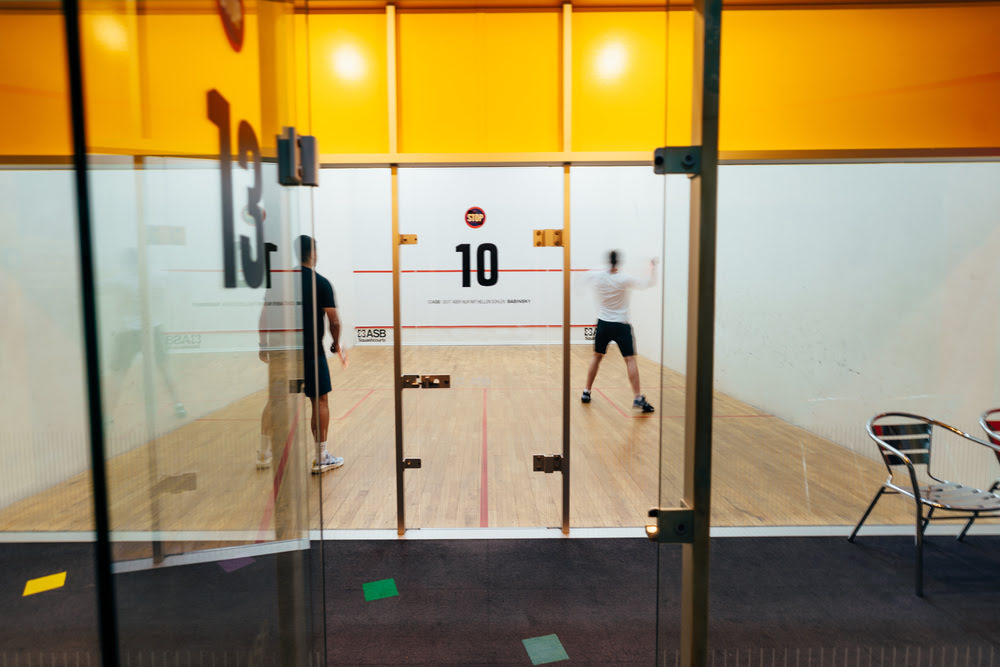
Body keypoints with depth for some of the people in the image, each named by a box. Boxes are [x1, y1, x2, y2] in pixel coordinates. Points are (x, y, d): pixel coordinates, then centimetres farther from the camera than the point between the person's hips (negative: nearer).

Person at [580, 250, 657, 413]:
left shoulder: (598, 276, -4)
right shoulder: (625, 279, -11)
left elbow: (588, 274, 21)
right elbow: (649, 284, -2)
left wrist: (606, 270, 27)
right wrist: (652, 268, 14)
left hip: (603, 324, 3)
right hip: (621, 326, -3)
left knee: (597, 357, 18)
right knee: (630, 359, -3)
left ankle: (587, 392, 22)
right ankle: (638, 398, -11)